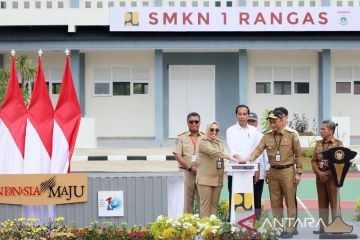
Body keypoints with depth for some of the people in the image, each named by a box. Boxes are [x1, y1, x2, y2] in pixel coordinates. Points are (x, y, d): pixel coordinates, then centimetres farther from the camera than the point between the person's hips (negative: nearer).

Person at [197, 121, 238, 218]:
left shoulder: (220, 143, 15)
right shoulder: (203, 142, -6)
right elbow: (213, 151, -24)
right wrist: (229, 157, -34)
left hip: (217, 179, 6)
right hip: (205, 179, -6)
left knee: (214, 204, 6)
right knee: (205, 204, -5)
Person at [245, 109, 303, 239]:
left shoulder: (291, 135, -3)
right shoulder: (266, 136, 5)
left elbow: (298, 155, -1)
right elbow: (259, 149, -7)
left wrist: (298, 172, -5)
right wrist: (250, 158, -27)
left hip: (287, 171, -4)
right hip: (273, 172, 4)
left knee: (290, 202, 0)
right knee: (275, 202, 10)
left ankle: (289, 229, 6)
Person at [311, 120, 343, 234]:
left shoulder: (338, 144, -5)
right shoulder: (319, 143, 11)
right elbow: (313, 161, 10)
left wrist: (327, 174, -13)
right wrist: (319, 173, -7)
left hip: (332, 177, -5)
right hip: (320, 176, 5)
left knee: (334, 202, -3)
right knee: (322, 202, 8)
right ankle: (323, 227, 14)